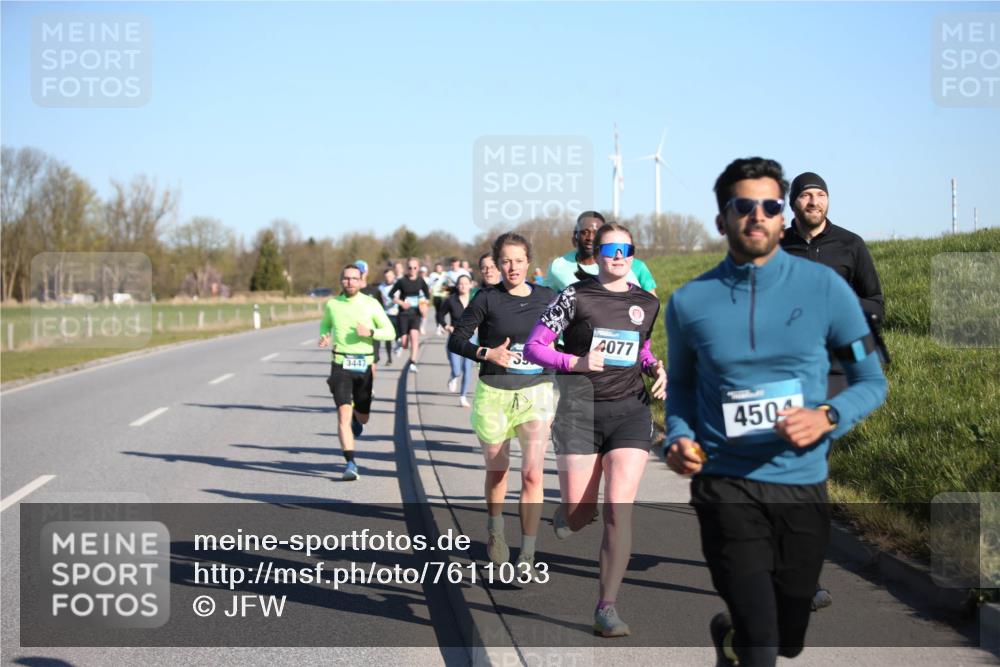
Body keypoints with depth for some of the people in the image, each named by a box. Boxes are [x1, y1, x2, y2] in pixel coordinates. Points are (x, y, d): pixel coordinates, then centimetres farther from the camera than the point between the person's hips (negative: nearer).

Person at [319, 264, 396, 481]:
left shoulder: (371, 304, 0)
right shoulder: (332, 304, 3)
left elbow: (390, 332, 1)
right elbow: (324, 324, 23)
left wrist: (370, 332, -17)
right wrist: (324, 336, 1)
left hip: (364, 365, 1)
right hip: (340, 364, -1)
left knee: (362, 418, 11)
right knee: (343, 414, -15)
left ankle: (356, 419, 50)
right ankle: (350, 463, -14)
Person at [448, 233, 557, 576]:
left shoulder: (546, 298, 2)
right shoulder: (487, 299, -5)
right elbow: (456, 341, -2)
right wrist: (487, 353, -18)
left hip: (536, 393, 1)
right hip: (494, 393, 0)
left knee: (532, 473, -11)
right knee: (497, 469, 15)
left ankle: (527, 554, -3)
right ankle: (495, 530, 42)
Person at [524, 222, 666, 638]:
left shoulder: (647, 304, 10)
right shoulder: (575, 297, -2)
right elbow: (533, 347, -2)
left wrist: (656, 370, 6)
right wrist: (576, 362, -17)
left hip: (631, 411, 2)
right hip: (581, 410, -2)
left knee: (619, 510, -10)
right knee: (578, 518, -2)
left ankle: (607, 606, -1)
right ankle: (567, 510, 39)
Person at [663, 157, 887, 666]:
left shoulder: (825, 288, -4)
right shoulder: (689, 302, -2)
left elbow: (872, 382, 2)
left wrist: (827, 418, -17)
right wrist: (678, 437, -5)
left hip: (802, 485, 2)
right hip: (726, 485, -2)